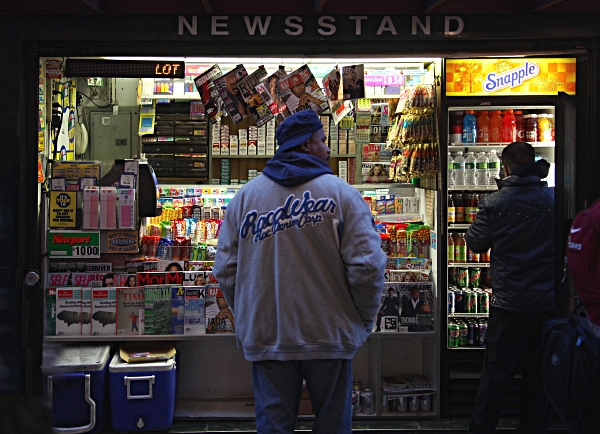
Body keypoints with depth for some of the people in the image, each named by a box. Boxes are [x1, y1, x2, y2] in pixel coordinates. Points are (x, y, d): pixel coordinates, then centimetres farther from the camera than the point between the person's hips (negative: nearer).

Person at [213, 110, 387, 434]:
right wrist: (365, 319, 3)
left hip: (265, 335, 2)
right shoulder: (341, 193, -6)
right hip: (329, 334, -2)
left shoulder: (245, 196, 3)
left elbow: (225, 269, 2)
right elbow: (367, 266, -13)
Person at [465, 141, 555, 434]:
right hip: (547, 303, 2)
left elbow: (475, 244, -1)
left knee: (496, 374, 7)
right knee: (539, 376, 13)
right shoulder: (555, 200, -6)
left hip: (509, 304, -2)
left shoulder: (494, 204, -12)